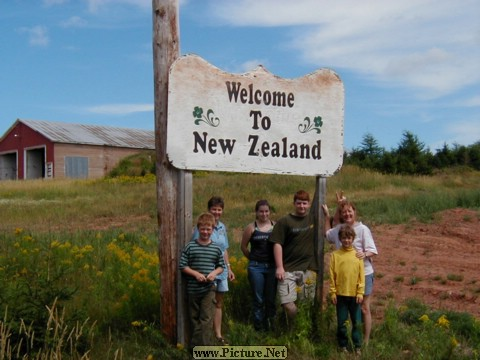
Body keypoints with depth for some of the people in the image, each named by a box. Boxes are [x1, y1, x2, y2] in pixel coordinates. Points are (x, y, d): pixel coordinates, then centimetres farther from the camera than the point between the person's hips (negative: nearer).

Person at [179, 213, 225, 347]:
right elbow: (182, 266, -4)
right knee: (195, 318, 12)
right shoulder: (190, 246, -5)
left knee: (206, 319, -5)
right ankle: (197, 345, 26)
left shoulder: (216, 248, 1)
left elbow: (221, 266, 10)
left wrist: (214, 273, -11)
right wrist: (195, 274, -16)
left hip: (209, 289, 0)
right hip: (193, 289, 0)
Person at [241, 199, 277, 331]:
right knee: (258, 300, 5)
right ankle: (259, 328, 16)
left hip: (272, 266, 1)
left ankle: (270, 327, 16)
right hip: (256, 267, -1)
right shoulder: (251, 228, 0)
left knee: (271, 299, 4)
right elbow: (243, 246, 10)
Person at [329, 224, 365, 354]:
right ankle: (343, 345, 23)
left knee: (356, 322, 8)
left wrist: (360, 292, -3)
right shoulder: (335, 255, -2)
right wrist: (332, 293, -3)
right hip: (340, 294, 0)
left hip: (354, 294, 1)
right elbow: (332, 276, -1)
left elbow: (361, 275, 2)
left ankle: (357, 346, 21)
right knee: (341, 322, 9)